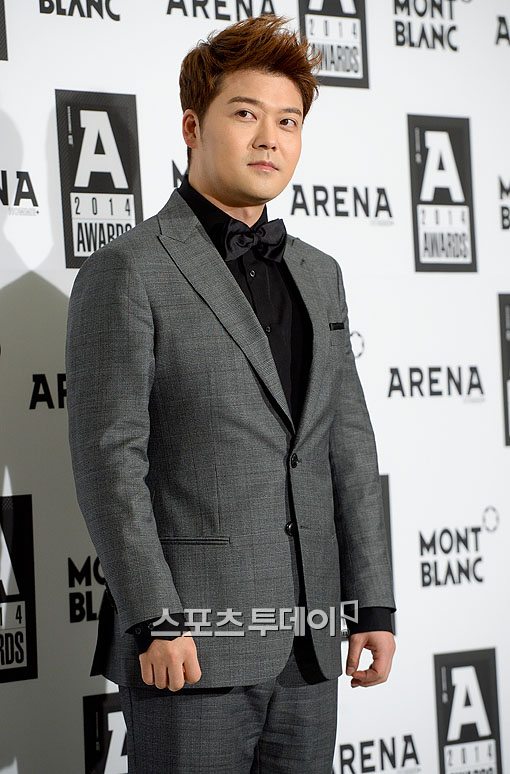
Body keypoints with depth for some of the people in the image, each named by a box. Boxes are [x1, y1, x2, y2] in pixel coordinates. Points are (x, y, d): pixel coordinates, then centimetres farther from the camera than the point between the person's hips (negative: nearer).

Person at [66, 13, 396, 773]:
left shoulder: (319, 275, 15)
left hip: (308, 648, 6)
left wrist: (373, 604, 9)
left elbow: (350, 448, 14)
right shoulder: (128, 271, -5)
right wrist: (156, 621, -16)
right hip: (194, 641, -6)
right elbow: (108, 461, -11)